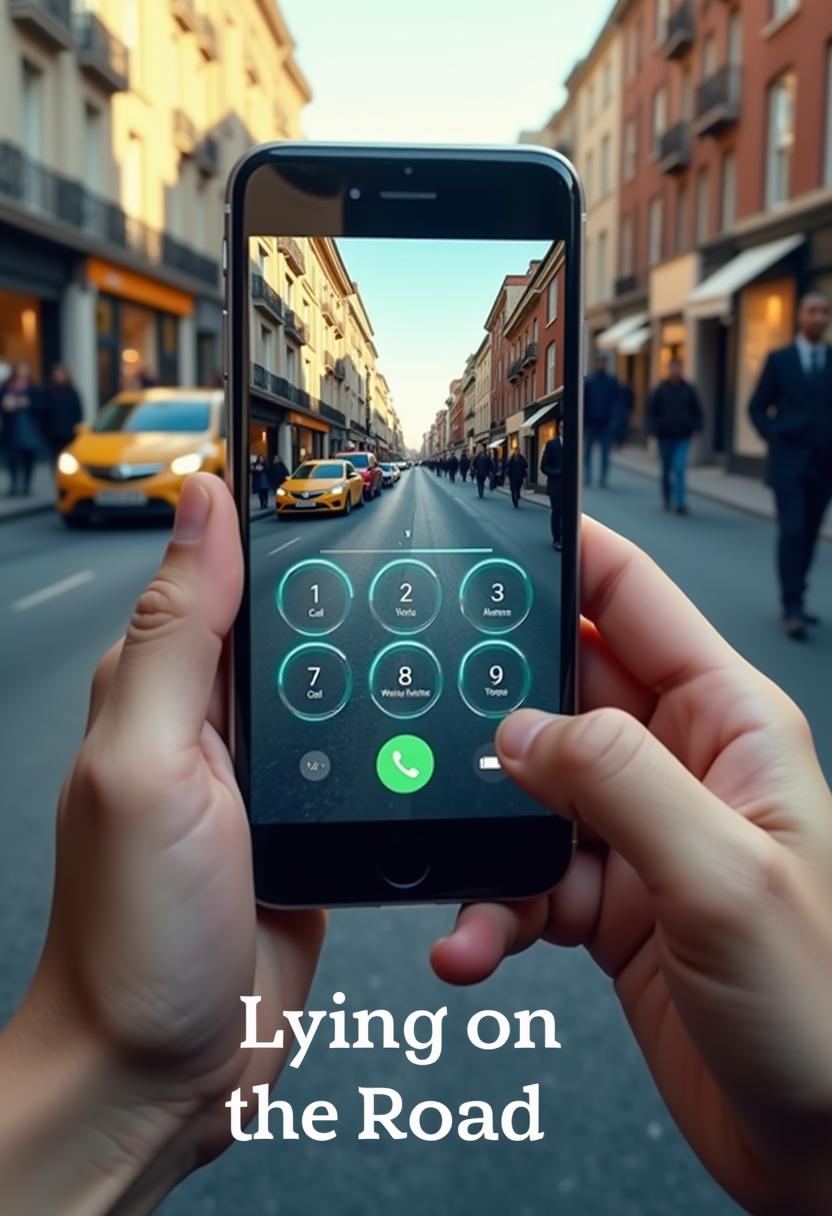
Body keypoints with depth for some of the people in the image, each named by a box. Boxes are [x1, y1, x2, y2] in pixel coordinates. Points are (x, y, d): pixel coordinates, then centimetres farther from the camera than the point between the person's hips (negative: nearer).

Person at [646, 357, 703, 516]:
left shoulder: (689, 390, 4)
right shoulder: (660, 390, 1)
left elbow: (697, 411, 11)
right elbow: (651, 410, 2)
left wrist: (696, 428, 0)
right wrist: (653, 430, -8)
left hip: (683, 437, -1)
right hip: (665, 437, 1)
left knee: (679, 468, -14)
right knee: (666, 470, 11)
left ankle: (680, 503, -15)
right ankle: (666, 499, 32)